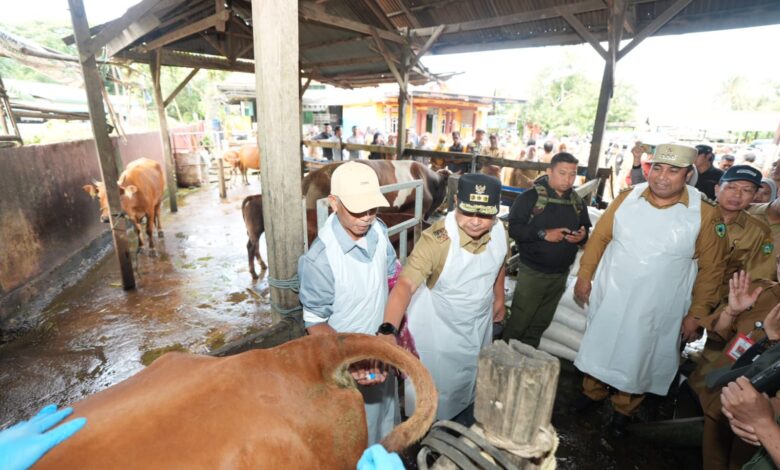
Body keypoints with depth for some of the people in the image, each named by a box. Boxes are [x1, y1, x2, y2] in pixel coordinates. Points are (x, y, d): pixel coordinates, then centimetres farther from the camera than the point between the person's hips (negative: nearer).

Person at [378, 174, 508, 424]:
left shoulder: (499, 231, -17)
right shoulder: (436, 239, -37)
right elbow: (405, 283, -47)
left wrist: (499, 298, 15)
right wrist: (388, 330, -62)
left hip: (480, 320, 6)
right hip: (439, 325, -5)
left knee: (469, 375, 31)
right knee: (434, 385, 16)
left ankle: (463, 414, 62)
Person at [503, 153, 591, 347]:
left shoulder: (577, 202, 7)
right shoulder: (530, 197, -11)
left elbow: (587, 229, 17)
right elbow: (514, 228, -16)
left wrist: (582, 235, -6)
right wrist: (543, 234, -24)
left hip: (561, 274, 6)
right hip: (532, 271, -5)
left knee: (540, 323, 18)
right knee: (519, 322, 2)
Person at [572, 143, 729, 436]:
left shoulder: (705, 214, -12)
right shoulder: (627, 198, -7)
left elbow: (711, 268, -7)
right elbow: (599, 237, -1)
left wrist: (696, 314, -6)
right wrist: (584, 275, -2)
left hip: (657, 310, -1)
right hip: (609, 299, 2)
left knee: (637, 361, 17)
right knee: (600, 348, 19)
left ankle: (624, 409, 41)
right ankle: (592, 391, 44)